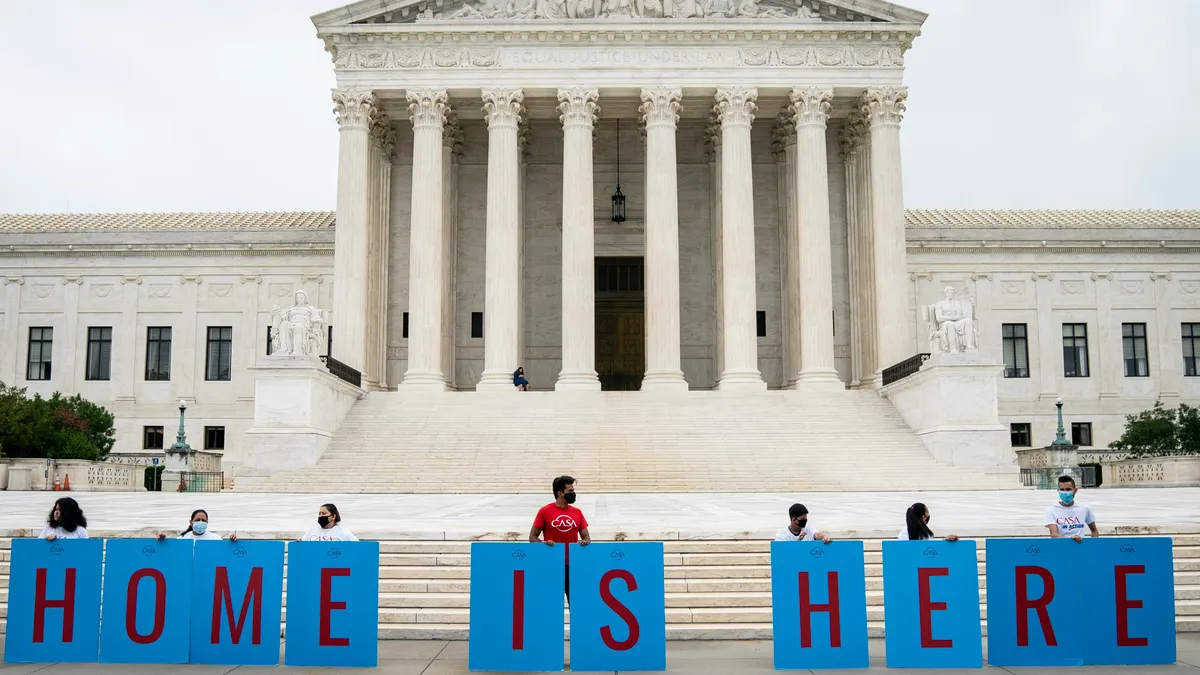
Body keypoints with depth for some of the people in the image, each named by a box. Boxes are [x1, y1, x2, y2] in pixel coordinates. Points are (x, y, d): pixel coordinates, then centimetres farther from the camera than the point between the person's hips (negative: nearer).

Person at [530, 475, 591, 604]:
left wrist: (585, 541, -11)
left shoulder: (577, 512, 8)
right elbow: (532, 537, 1)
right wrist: (544, 545, -18)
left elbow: (586, 537, 13)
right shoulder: (545, 511, -3)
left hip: (573, 564, 3)